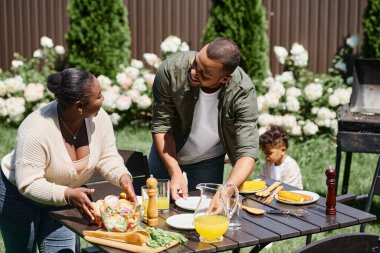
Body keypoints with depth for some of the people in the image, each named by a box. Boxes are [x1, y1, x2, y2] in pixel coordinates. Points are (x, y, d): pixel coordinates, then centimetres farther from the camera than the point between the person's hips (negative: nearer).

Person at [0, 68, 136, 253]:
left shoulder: (99, 118, -19)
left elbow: (107, 158, -6)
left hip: (64, 196, 4)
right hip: (19, 194, -4)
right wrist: (68, 195, -45)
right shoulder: (36, 130, -35)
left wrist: (123, 177, -27)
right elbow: (28, 185, -32)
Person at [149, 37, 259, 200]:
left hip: (209, 161, 0)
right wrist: (175, 173, -34)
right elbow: (161, 126, -24)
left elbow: (248, 153, -35)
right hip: (166, 152, 1)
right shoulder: (171, 69, -32)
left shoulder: (243, 93, -33)